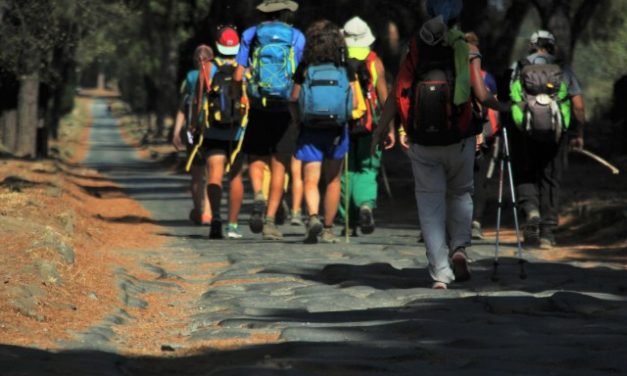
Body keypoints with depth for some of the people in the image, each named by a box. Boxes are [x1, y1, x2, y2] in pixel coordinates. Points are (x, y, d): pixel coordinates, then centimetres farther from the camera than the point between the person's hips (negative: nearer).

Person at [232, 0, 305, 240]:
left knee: (256, 159, 15)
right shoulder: (297, 37, 1)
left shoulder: (251, 35, 4)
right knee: (278, 167, 5)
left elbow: (238, 76, -3)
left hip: (258, 109, 1)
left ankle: (258, 196, -15)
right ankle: (270, 220, -1)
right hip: (285, 110, -1)